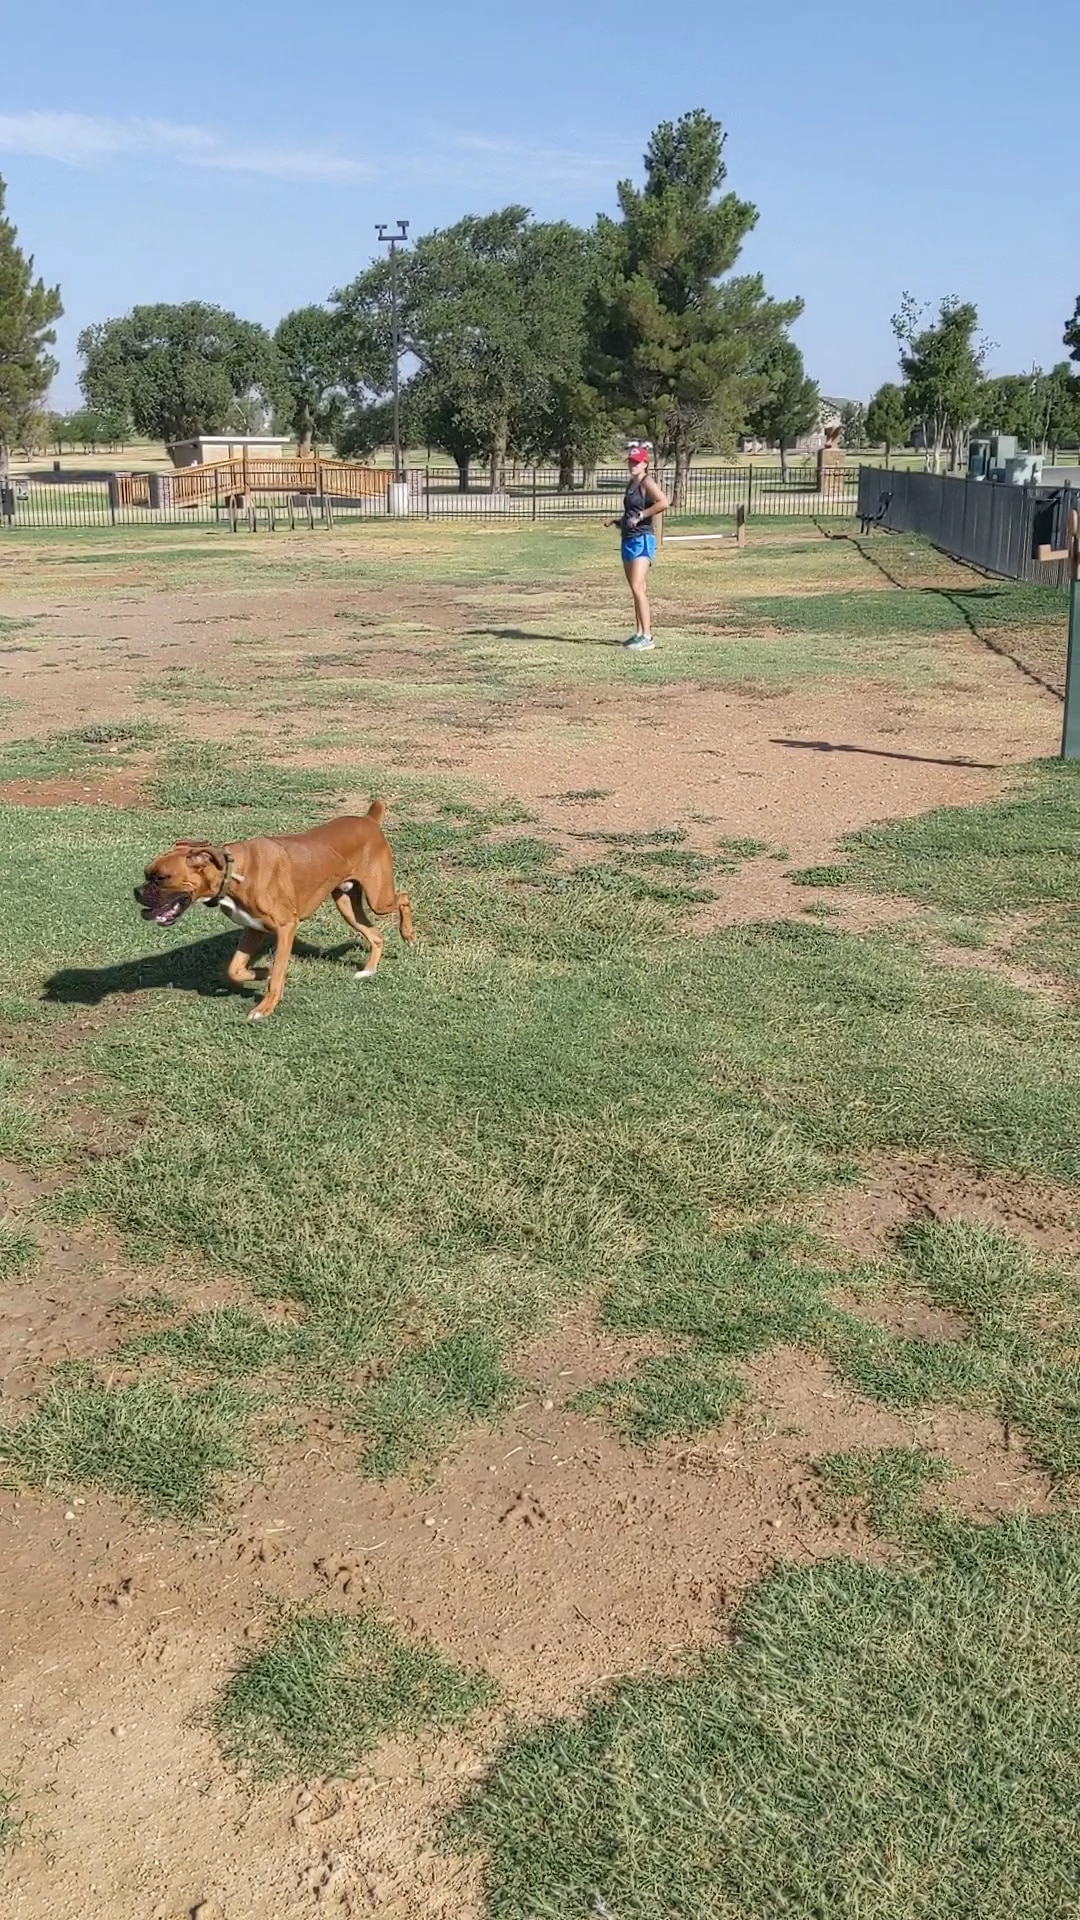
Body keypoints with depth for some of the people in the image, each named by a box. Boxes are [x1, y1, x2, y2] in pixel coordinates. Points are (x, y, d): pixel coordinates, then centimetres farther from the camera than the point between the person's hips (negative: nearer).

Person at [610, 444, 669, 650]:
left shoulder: (647, 483, -10)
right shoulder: (632, 484, 16)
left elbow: (663, 502, -27)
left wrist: (641, 516, -22)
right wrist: (618, 521, 13)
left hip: (642, 540, -10)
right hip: (628, 540, 10)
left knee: (638, 588, -17)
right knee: (636, 590, 13)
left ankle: (647, 637, -17)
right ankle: (639, 633, 20)